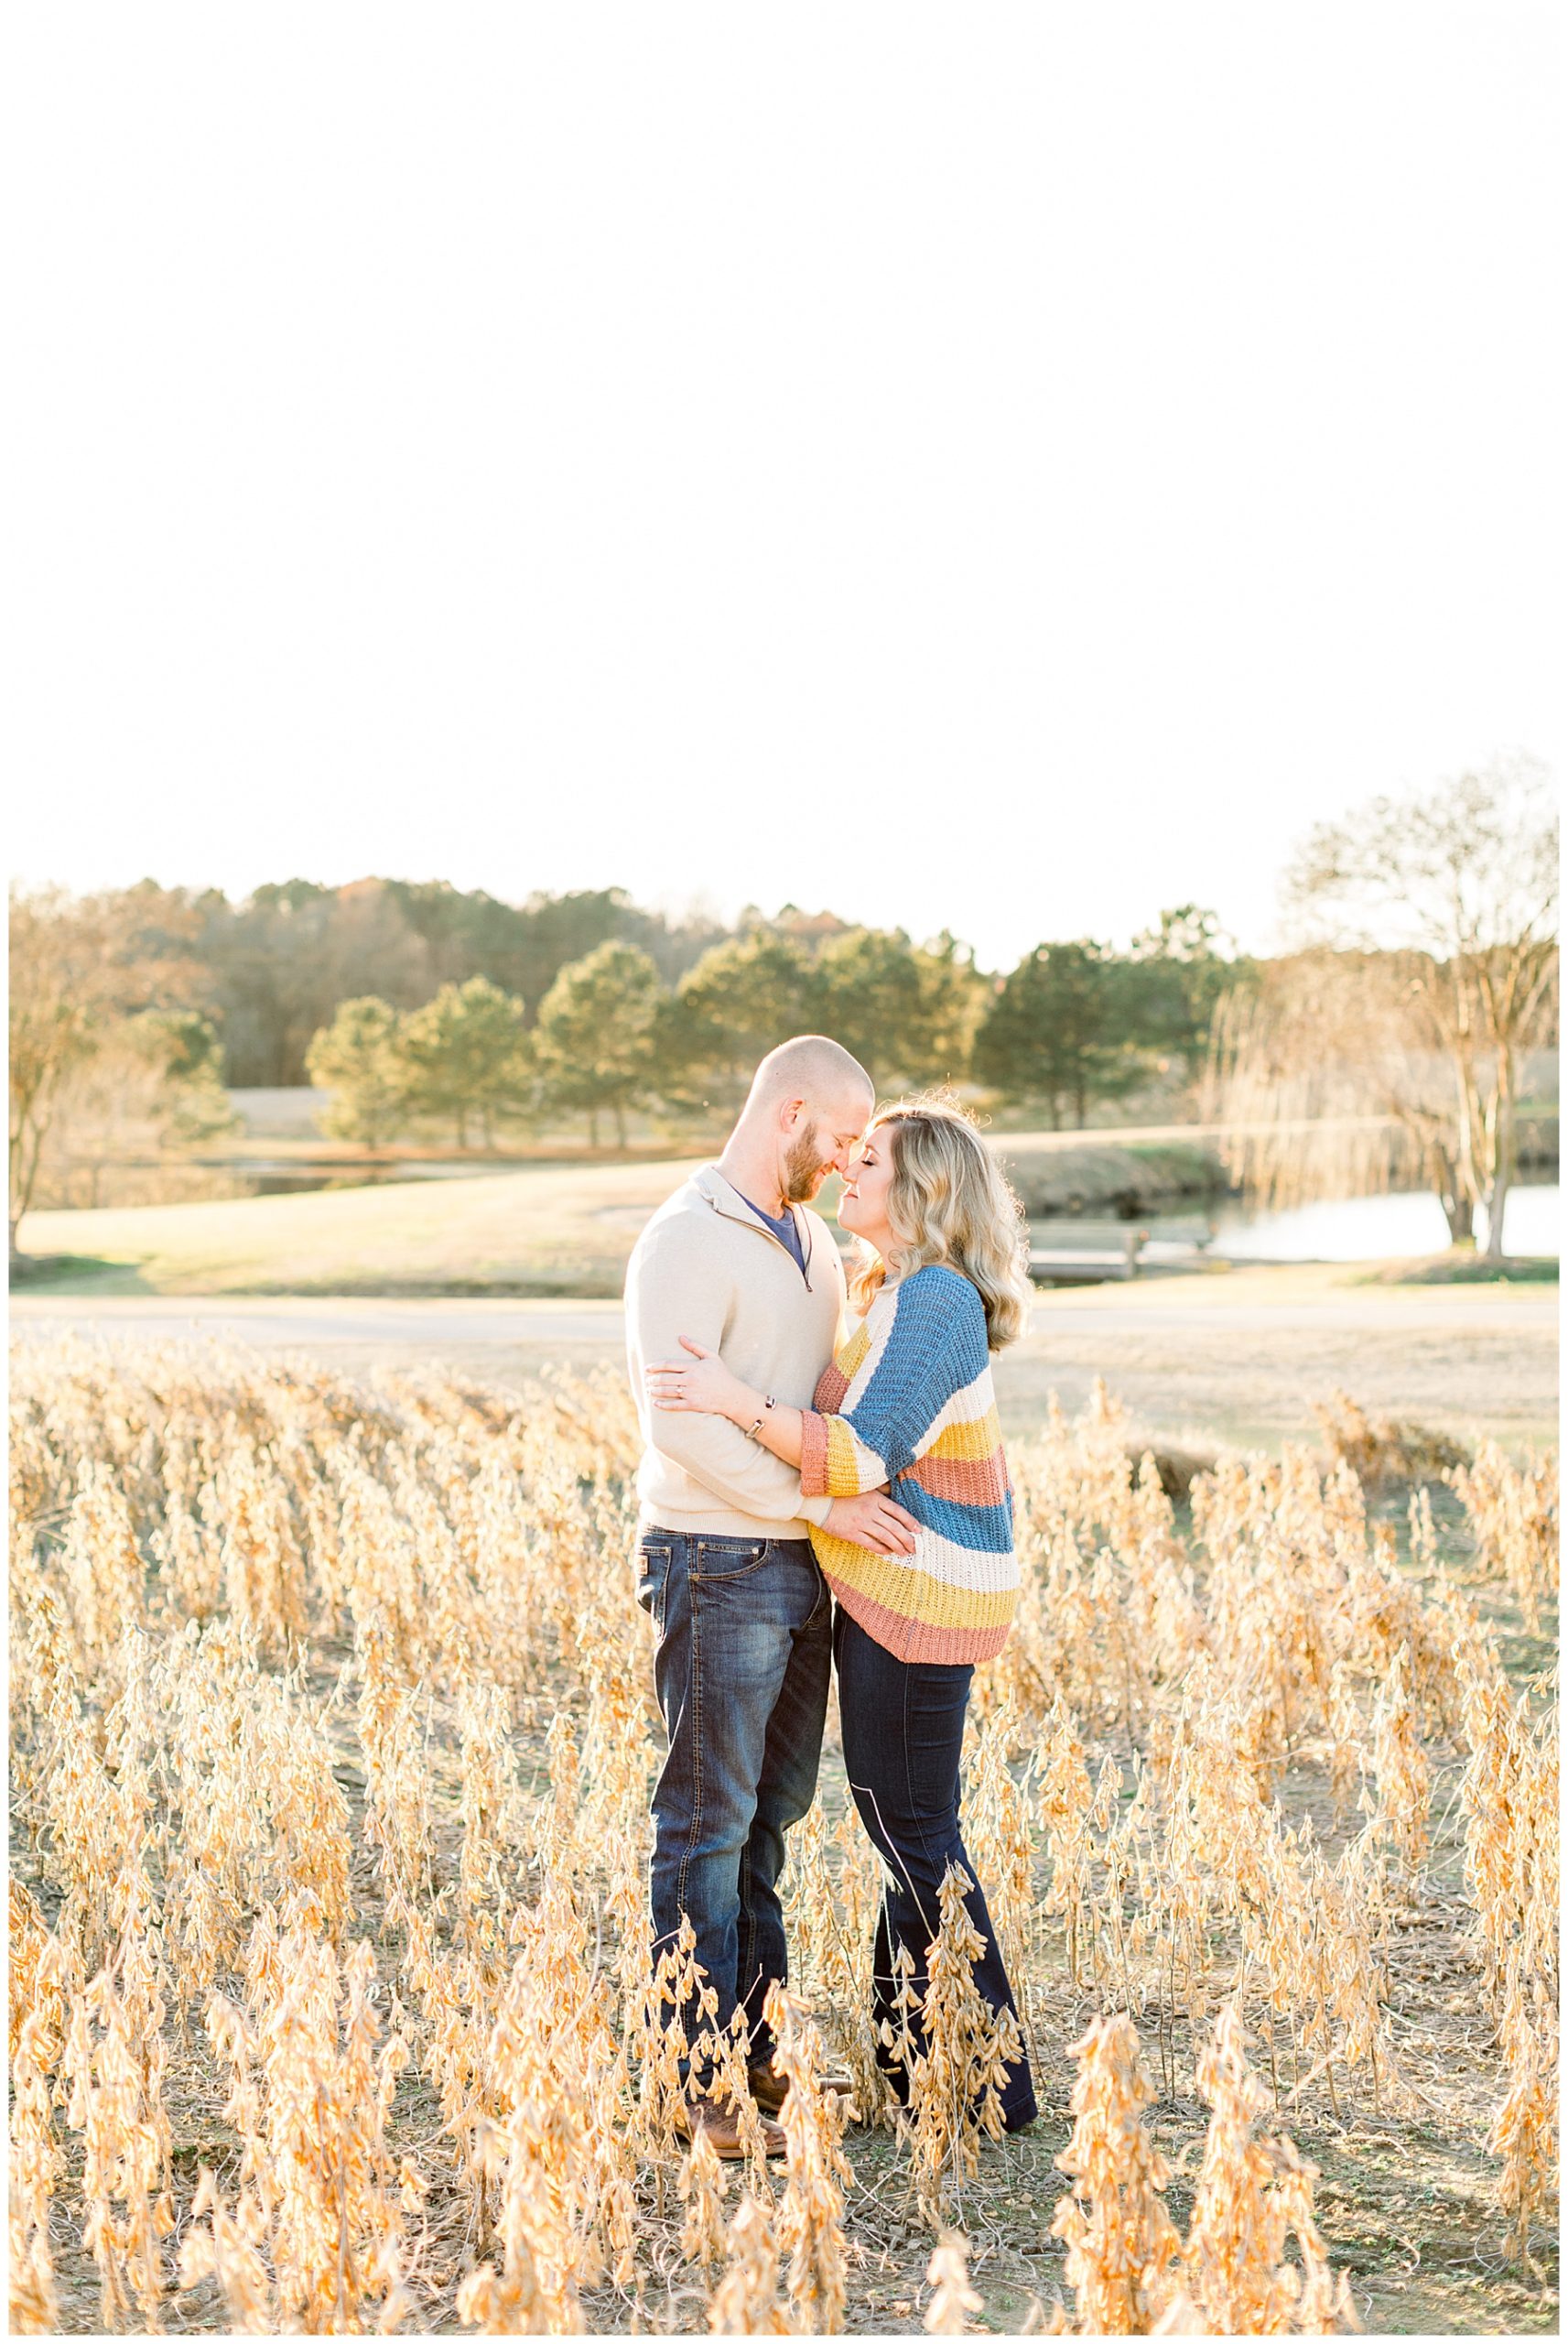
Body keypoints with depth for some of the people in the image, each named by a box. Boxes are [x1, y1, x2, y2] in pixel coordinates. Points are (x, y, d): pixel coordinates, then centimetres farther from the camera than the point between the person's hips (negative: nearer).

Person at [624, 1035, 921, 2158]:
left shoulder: (812, 1237, 14)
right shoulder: (687, 1241, -14)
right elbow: (678, 1421, -22)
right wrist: (821, 1502, -20)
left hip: (803, 1564, 9)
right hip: (719, 1565, -8)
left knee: (771, 1808, 14)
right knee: (709, 1820, -1)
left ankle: (750, 2038, 25)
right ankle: (703, 2077, 8)